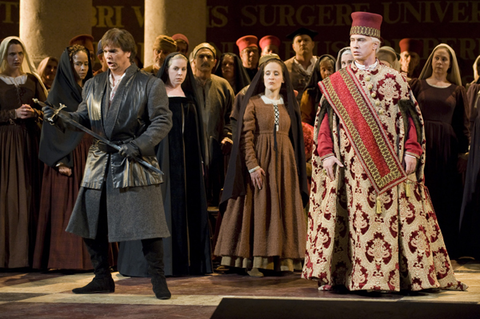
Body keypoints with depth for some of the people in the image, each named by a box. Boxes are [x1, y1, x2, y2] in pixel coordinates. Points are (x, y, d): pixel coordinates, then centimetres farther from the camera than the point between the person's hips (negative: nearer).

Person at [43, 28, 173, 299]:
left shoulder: (150, 84, -1)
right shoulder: (94, 85, 14)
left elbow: (163, 121, -6)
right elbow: (84, 118, 12)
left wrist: (139, 145, -18)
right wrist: (60, 118, -7)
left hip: (135, 165, -5)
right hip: (100, 163, 5)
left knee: (146, 224, -7)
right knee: (91, 224, 6)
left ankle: (159, 281, 3)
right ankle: (103, 279, 19)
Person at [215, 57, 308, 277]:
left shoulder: (288, 105, 12)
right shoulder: (253, 103, 0)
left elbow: (295, 137, 13)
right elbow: (246, 137, -7)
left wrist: (296, 166, 3)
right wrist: (253, 166, -18)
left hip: (284, 161, 4)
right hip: (259, 159, -4)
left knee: (284, 207, 1)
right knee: (258, 207, -5)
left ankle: (283, 260, 3)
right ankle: (255, 261, -5)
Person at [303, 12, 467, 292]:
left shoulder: (395, 80, 7)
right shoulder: (336, 83, 9)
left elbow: (411, 118, 6)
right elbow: (325, 121, 8)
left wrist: (411, 151, -5)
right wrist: (326, 153, -4)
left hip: (390, 166, 0)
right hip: (350, 165, 1)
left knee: (392, 219, -3)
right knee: (355, 218, -2)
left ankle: (410, 276, 2)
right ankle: (335, 275, 3)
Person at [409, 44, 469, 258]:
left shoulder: (457, 91, 9)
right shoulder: (417, 85, 8)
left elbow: (462, 124, 7)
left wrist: (463, 153, -1)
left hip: (446, 149, 1)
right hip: (421, 145, 0)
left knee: (446, 200, 2)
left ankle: (446, 248, 9)